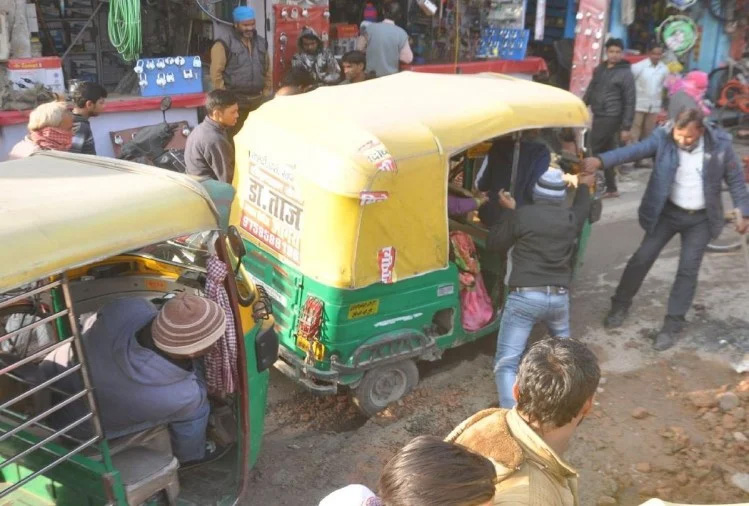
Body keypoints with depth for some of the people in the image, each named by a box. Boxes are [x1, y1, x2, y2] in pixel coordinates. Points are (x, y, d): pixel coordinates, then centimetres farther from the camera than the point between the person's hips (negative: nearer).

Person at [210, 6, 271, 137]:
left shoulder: (261, 42, 14)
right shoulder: (224, 42, -7)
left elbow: (267, 70, 19)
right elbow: (216, 72, -11)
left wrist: (267, 93, 11)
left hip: (257, 100, 6)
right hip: (234, 100, -6)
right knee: (231, 135, -4)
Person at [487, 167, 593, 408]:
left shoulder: (522, 215, -6)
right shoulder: (571, 219, 8)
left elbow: (494, 245, 4)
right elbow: (582, 209, 34)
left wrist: (509, 212, 13)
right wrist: (583, 186, 52)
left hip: (525, 297, -5)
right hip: (559, 297, 5)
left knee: (506, 363, -5)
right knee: (563, 342, 38)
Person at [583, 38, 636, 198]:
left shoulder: (625, 74, -8)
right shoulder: (599, 69, 11)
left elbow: (629, 103, -9)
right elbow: (590, 90, 19)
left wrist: (626, 127, -13)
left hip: (610, 118, -7)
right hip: (598, 116, 7)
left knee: (594, 151, -9)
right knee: (607, 152, 12)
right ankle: (611, 188, 20)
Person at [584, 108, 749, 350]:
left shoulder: (720, 144, -13)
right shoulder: (663, 138, -15)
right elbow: (632, 150, -30)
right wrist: (600, 160, -47)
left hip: (701, 219, 0)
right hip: (668, 211, 0)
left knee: (688, 270, 0)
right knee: (642, 257, 2)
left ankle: (672, 324, 11)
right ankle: (621, 304, 23)